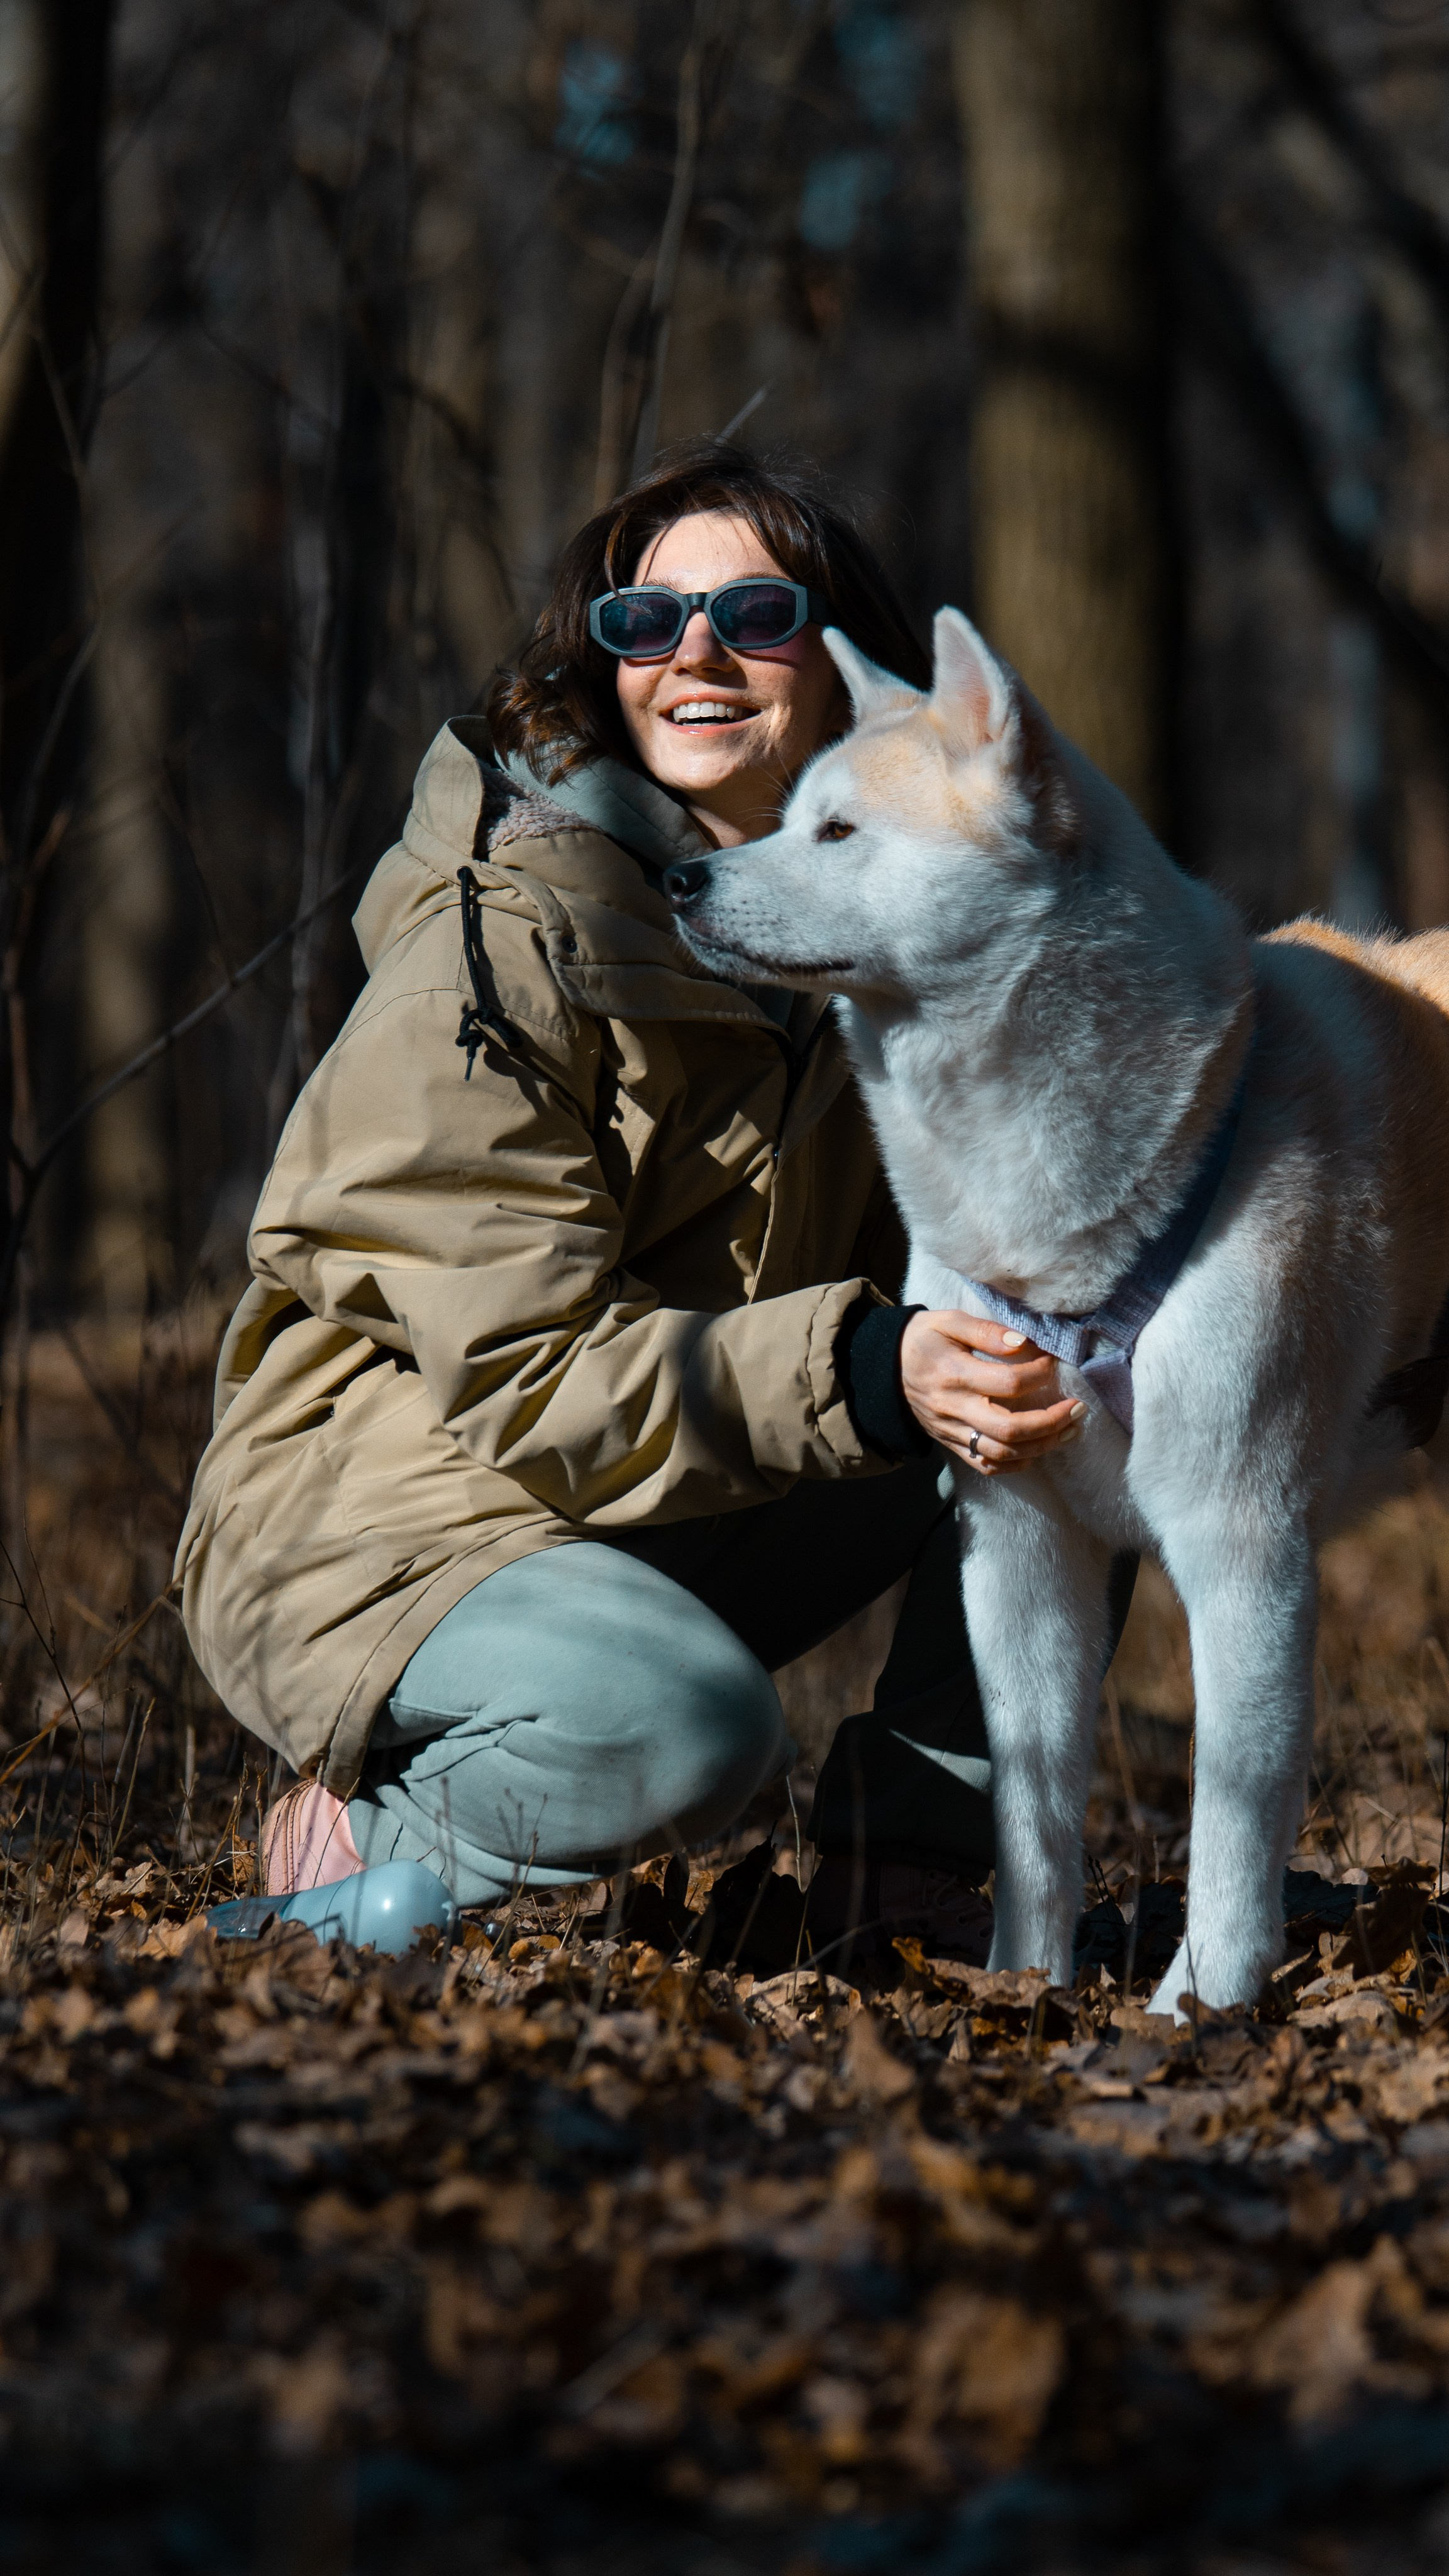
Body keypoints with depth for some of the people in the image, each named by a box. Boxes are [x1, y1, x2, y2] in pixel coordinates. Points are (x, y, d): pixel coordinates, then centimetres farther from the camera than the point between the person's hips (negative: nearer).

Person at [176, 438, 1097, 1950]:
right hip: (381, 1517, -8)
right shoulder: (502, 947, -18)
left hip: (685, 1522, 8)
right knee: (687, 1721, -37)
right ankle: (373, 1842, -8)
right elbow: (527, 1382, -23)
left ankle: (902, 1877, 0)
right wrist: (863, 1372, -36)